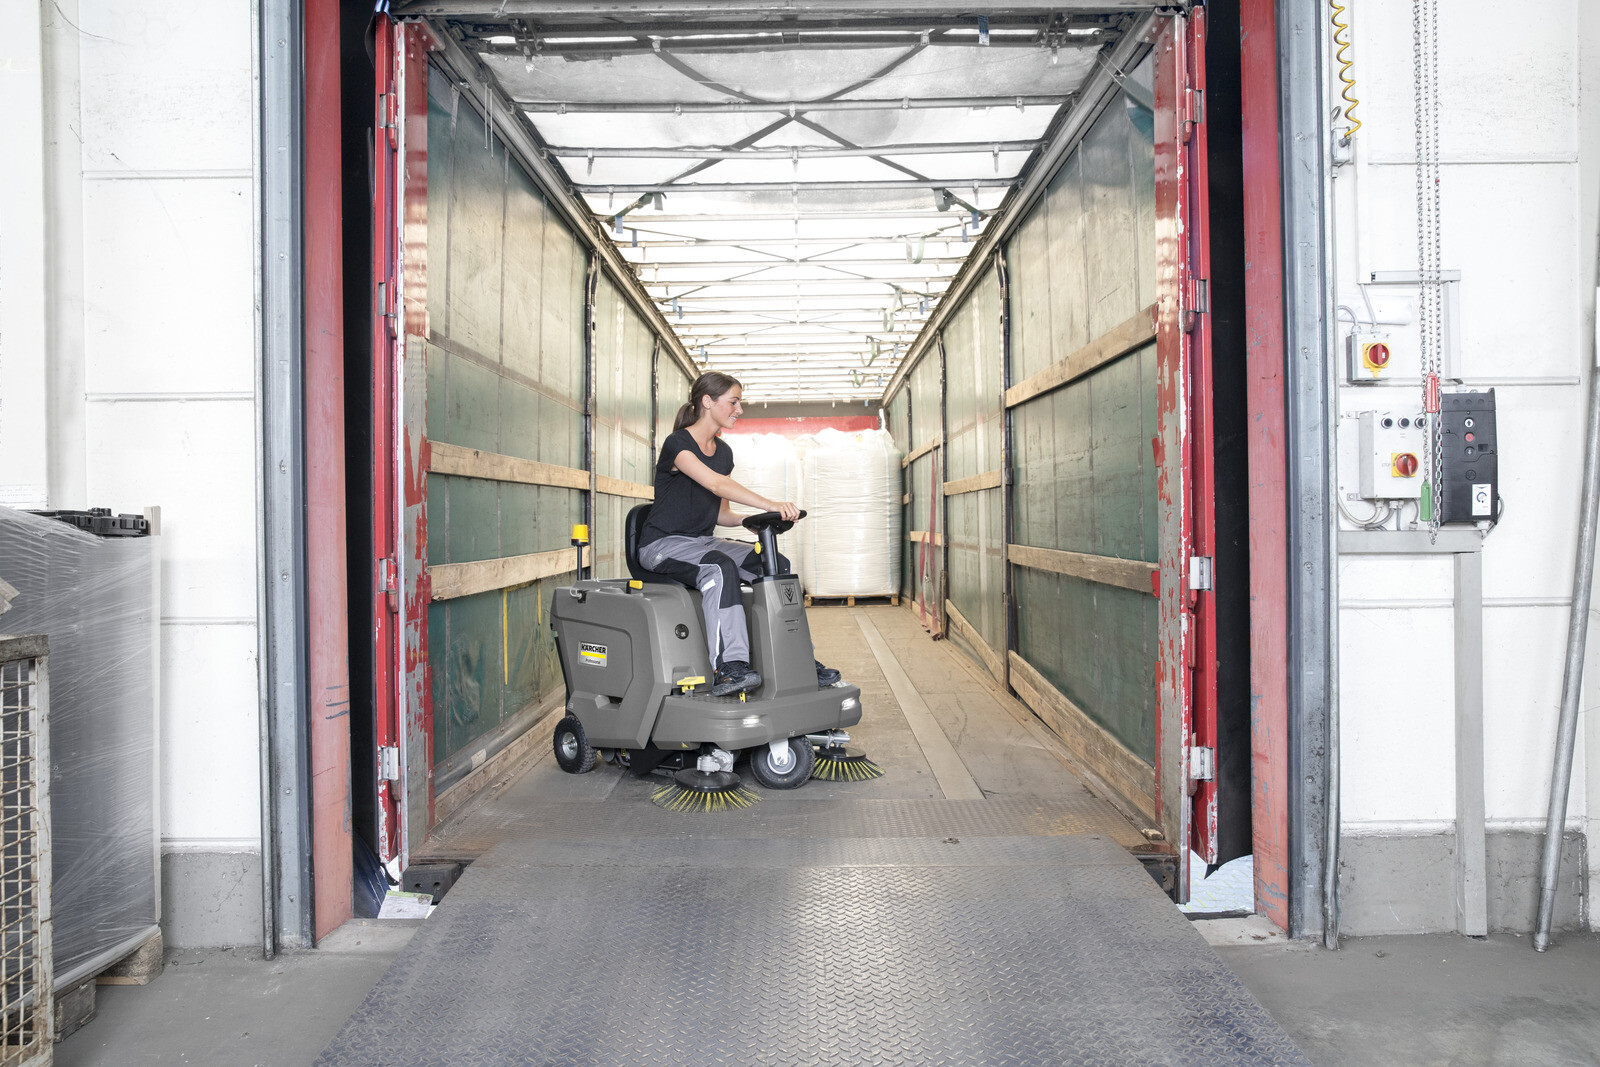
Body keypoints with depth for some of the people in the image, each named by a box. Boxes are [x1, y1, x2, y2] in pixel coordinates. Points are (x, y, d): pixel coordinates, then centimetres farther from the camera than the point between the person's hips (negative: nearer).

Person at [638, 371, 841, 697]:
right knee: (720, 567, -38)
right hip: (662, 544, -7)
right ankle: (728, 668, -43)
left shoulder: (723, 451, 11)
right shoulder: (677, 444, -14)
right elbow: (716, 484, -31)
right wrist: (770, 505, -41)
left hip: (703, 541, 8)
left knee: (777, 564, -12)